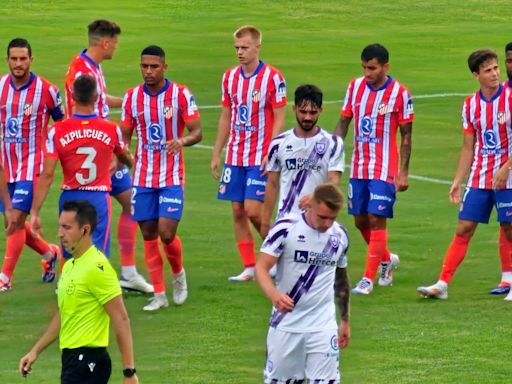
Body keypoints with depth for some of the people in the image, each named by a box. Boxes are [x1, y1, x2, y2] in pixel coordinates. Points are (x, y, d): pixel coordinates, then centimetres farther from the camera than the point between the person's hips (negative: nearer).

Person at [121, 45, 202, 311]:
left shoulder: (181, 95, -6)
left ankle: (178, 274, 19)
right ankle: (159, 294, 11)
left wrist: (182, 141, -27)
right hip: (142, 177, 3)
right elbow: (125, 135, 12)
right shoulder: (132, 97, 4)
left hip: (172, 177, -3)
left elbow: (197, 132, -5)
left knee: (166, 233, -12)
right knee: (148, 235, 2)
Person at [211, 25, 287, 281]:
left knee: (253, 210, -12)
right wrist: (216, 154, 13)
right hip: (235, 156, 6)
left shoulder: (272, 78, -8)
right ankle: (249, 267, 10)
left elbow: (279, 119, -8)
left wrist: (271, 154, -17)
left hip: (260, 158, -6)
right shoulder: (230, 77, 8)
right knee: (238, 211, 3)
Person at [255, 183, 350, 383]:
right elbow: (261, 267, -13)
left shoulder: (339, 235, 3)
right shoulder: (285, 227, -11)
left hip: (323, 326, 2)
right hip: (285, 323, -2)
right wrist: (274, 295, -33)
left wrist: (345, 320, 22)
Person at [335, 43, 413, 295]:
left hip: (385, 169, -5)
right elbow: (344, 122, 12)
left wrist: (403, 172, -8)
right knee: (361, 221, 10)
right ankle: (387, 259, 35)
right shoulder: (355, 87, 3)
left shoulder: (399, 93, -10)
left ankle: (368, 279, -5)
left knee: (376, 220, -9)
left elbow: (406, 136, -5)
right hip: (358, 168, 5)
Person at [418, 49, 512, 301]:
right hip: (478, 179, 4)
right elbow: (468, 147, 12)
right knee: (463, 229, 0)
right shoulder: (470, 105, 6)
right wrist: (457, 182, 9)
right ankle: (442, 284, -2)